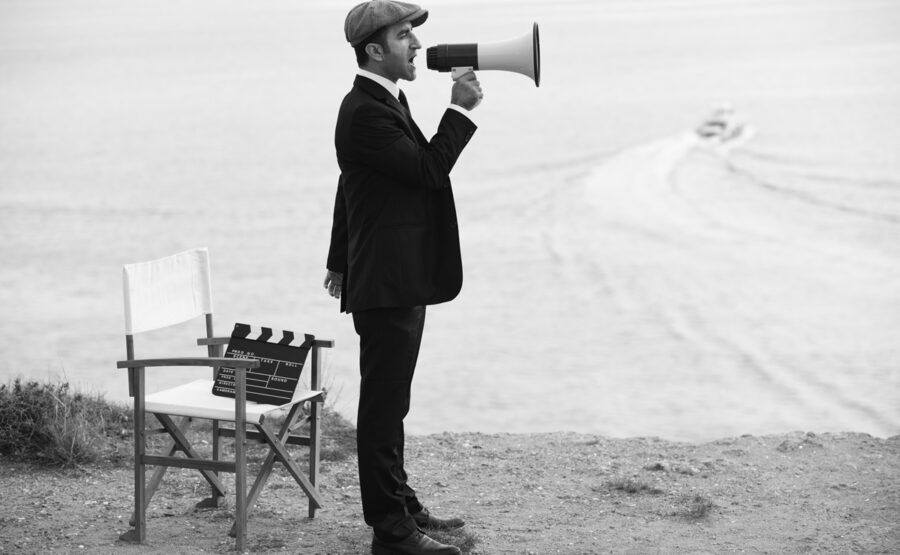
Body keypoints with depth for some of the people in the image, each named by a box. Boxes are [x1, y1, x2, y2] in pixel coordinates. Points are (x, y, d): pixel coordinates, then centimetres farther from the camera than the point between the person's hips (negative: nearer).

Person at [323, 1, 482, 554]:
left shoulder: (383, 102, 15)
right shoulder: (365, 110, -18)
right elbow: (428, 169, -22)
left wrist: (341, 260, 31)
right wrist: (461, 109, -14)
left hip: (400, 281, 11)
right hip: (388, 282, -11)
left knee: (389, 404, 18)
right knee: (383, 406, -5)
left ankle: (400, 505, 29)